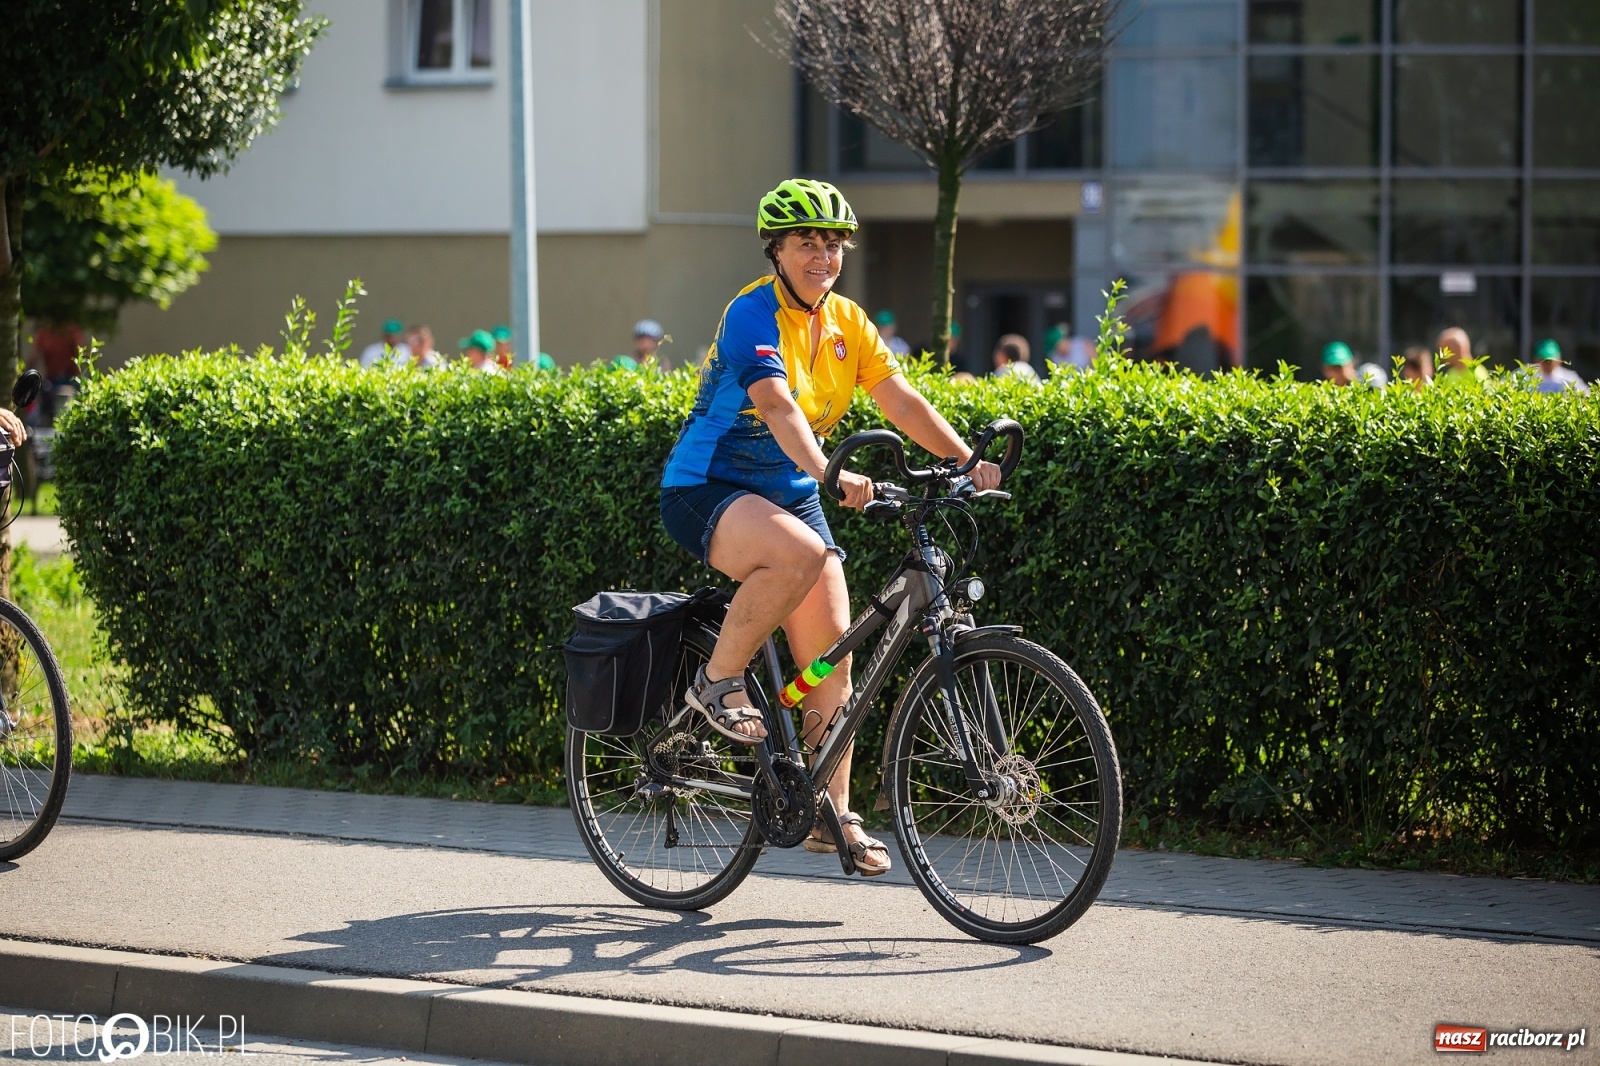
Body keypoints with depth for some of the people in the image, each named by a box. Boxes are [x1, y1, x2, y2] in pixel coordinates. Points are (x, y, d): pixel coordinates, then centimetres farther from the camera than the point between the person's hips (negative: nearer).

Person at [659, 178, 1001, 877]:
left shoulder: (846, 322, 6)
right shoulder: (754, 313, -17)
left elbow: (901, 401, 1)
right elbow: (776, 406, -31)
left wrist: (968, 462, -13)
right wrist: (831, 474, -46)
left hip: (788, 493, 7)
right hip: (708, 488, -7)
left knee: (833, 646, -2)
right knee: (800, 553, -37)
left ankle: (831, 814, 6)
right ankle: (717, 683, -17)